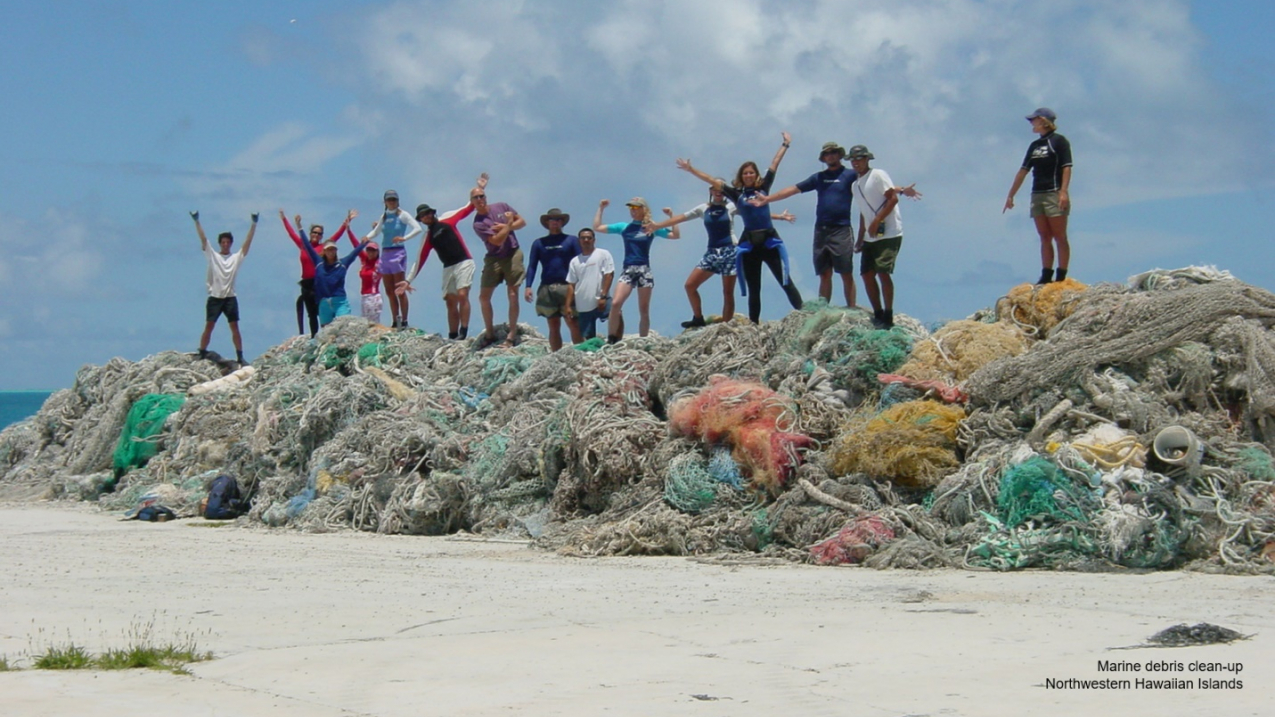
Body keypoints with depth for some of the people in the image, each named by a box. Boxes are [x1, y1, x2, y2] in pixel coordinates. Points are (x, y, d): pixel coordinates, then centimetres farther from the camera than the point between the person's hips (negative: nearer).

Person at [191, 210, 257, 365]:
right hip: (214, 297, -1)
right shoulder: (212, 256, 6)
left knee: (235, 327, 1)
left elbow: (248, 241, 2)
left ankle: (240, 356, 3)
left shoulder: (237, 257, 8)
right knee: (209, 326, 0)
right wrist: (197, 221, -11)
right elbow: (203, 238, -2)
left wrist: (254, 223, -7)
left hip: (230, 297, 1)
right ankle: (202, 355, 4)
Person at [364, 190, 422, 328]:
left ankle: (404, 321, -7)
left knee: (399, 290, -8)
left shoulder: (402, 215, -2)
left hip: (398, 253, -7)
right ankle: (395, 321, 13)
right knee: (389, 291, 7)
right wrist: (367, 237, -2)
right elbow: (376, 232, 19)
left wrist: (404, 238, -24)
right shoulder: (384, 217, 15)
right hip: (385, 254, 7)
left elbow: (417, 228, -12)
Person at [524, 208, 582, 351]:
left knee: (573, 323, -11)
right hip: (547, 289, 2)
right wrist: (528, 286, -3)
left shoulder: (571, 241, 9)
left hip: (567, 287, -2)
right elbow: (532, 266, 10)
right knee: (553, 326, 4)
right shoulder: (539, 243, 15)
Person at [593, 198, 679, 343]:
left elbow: (676, 235, 3)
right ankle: (611, 340, -15)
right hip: (628, 270, 1)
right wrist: (601, 209, 11)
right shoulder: (624, 227, 11)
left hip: (644, 270, -1)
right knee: (615, 303, -19)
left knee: (644, 310, 2)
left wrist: (671, 216, -3)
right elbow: (597, 227, 12)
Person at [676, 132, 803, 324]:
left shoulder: (763, 187, 7)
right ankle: (754, 324, 12)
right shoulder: (737, 193, 7)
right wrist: (691, 170, 6)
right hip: (749, 243, 1)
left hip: (770, 240, -1)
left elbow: (775, 164, 11)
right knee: (753, 289, 8)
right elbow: (712, 181, 7)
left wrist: (785, 145, 15)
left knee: (786, 282, -5)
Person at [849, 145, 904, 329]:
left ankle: (888, 317, -10)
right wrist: (860, 238, 17)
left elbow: (893, 198, -14)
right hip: (871, 237, 8)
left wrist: (876, 221, -20)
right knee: (867, 274, 3)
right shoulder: (856, 185, 18)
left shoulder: (878, 175, -6)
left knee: (882, 272, -15)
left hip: (889, 234, -8)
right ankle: (878, 315, 13)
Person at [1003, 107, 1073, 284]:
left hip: (1054, 194, -7)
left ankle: (1061, 278, -8)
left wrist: (1064, 192, -22)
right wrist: (1011, 195, 20)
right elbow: (1023, 171, 20)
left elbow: (1066, 168, -11)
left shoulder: (1059, 141, -3)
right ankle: (1046, 276, 5)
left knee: (1059, 237, -6)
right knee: (1044, 238, 5)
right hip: (1037, 195, 7)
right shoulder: (1034, 145, 17)